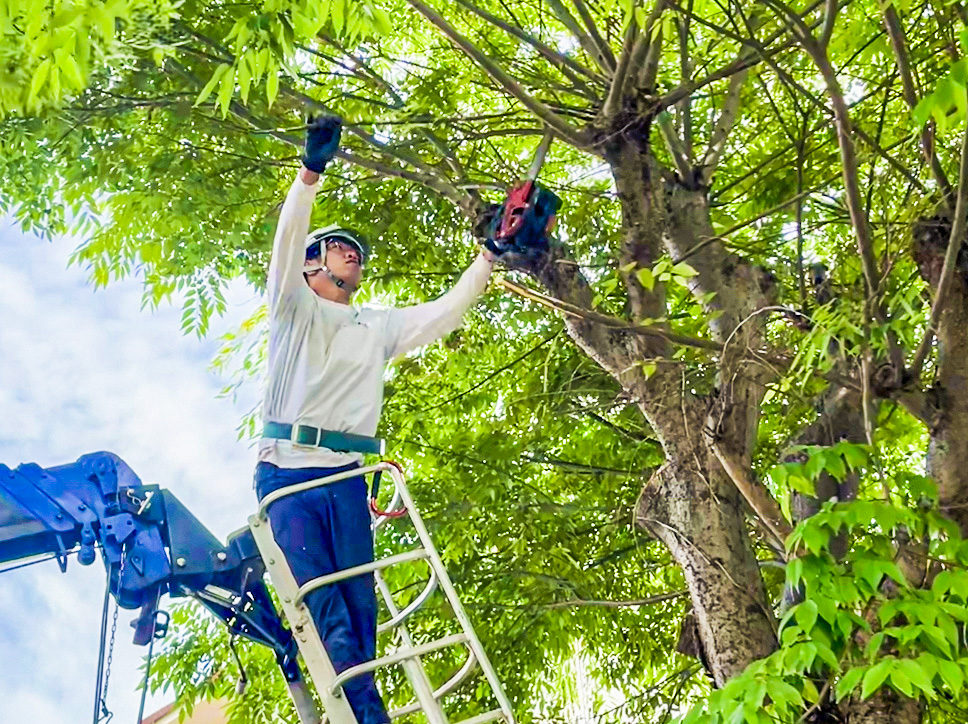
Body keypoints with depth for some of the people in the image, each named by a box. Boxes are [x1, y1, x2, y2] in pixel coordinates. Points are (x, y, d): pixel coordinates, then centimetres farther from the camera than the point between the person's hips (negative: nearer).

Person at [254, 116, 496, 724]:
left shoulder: (379, 327, 24)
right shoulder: (294, 308, 13)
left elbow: (448, 311, 22)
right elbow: (287, 240, -2)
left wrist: (489, 255, 19)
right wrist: (311, 173, -13)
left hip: (346, 474, 4)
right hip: (287, 468, -4)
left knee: (359, 604, -5)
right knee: (323, 603, -13)